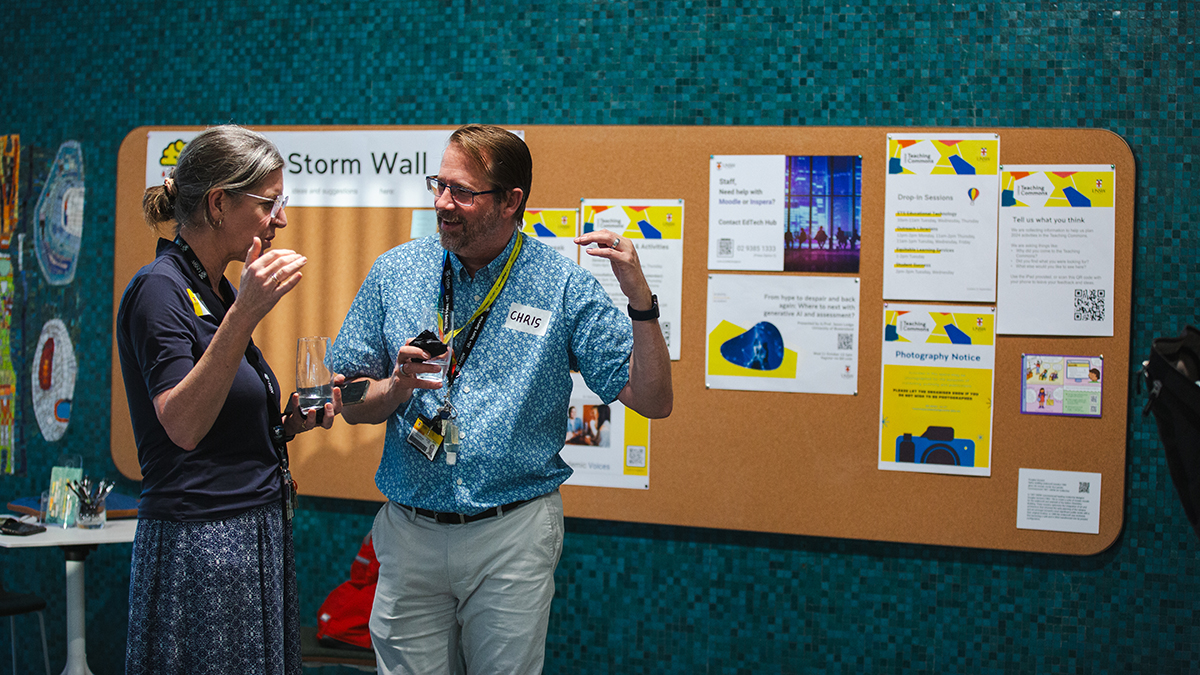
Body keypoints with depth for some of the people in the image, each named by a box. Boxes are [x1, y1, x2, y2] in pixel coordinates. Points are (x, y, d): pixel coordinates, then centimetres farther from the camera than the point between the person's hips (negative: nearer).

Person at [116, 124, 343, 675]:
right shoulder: (159, 289, -13)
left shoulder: (218, 291, 14)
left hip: (257, 540, 9)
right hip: (198, 542, -9)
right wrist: (245, 313, -33)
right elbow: (181, 427, -27)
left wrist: (289, 421, 4)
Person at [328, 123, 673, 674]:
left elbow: (653, 401, -7)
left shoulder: (563, 286, -5)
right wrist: (396, 388, -15)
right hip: (409, 533, 2)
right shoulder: (395, 272, 2)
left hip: (513, 537, -2)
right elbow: (351, 406, 6)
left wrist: (640, 300, -20)